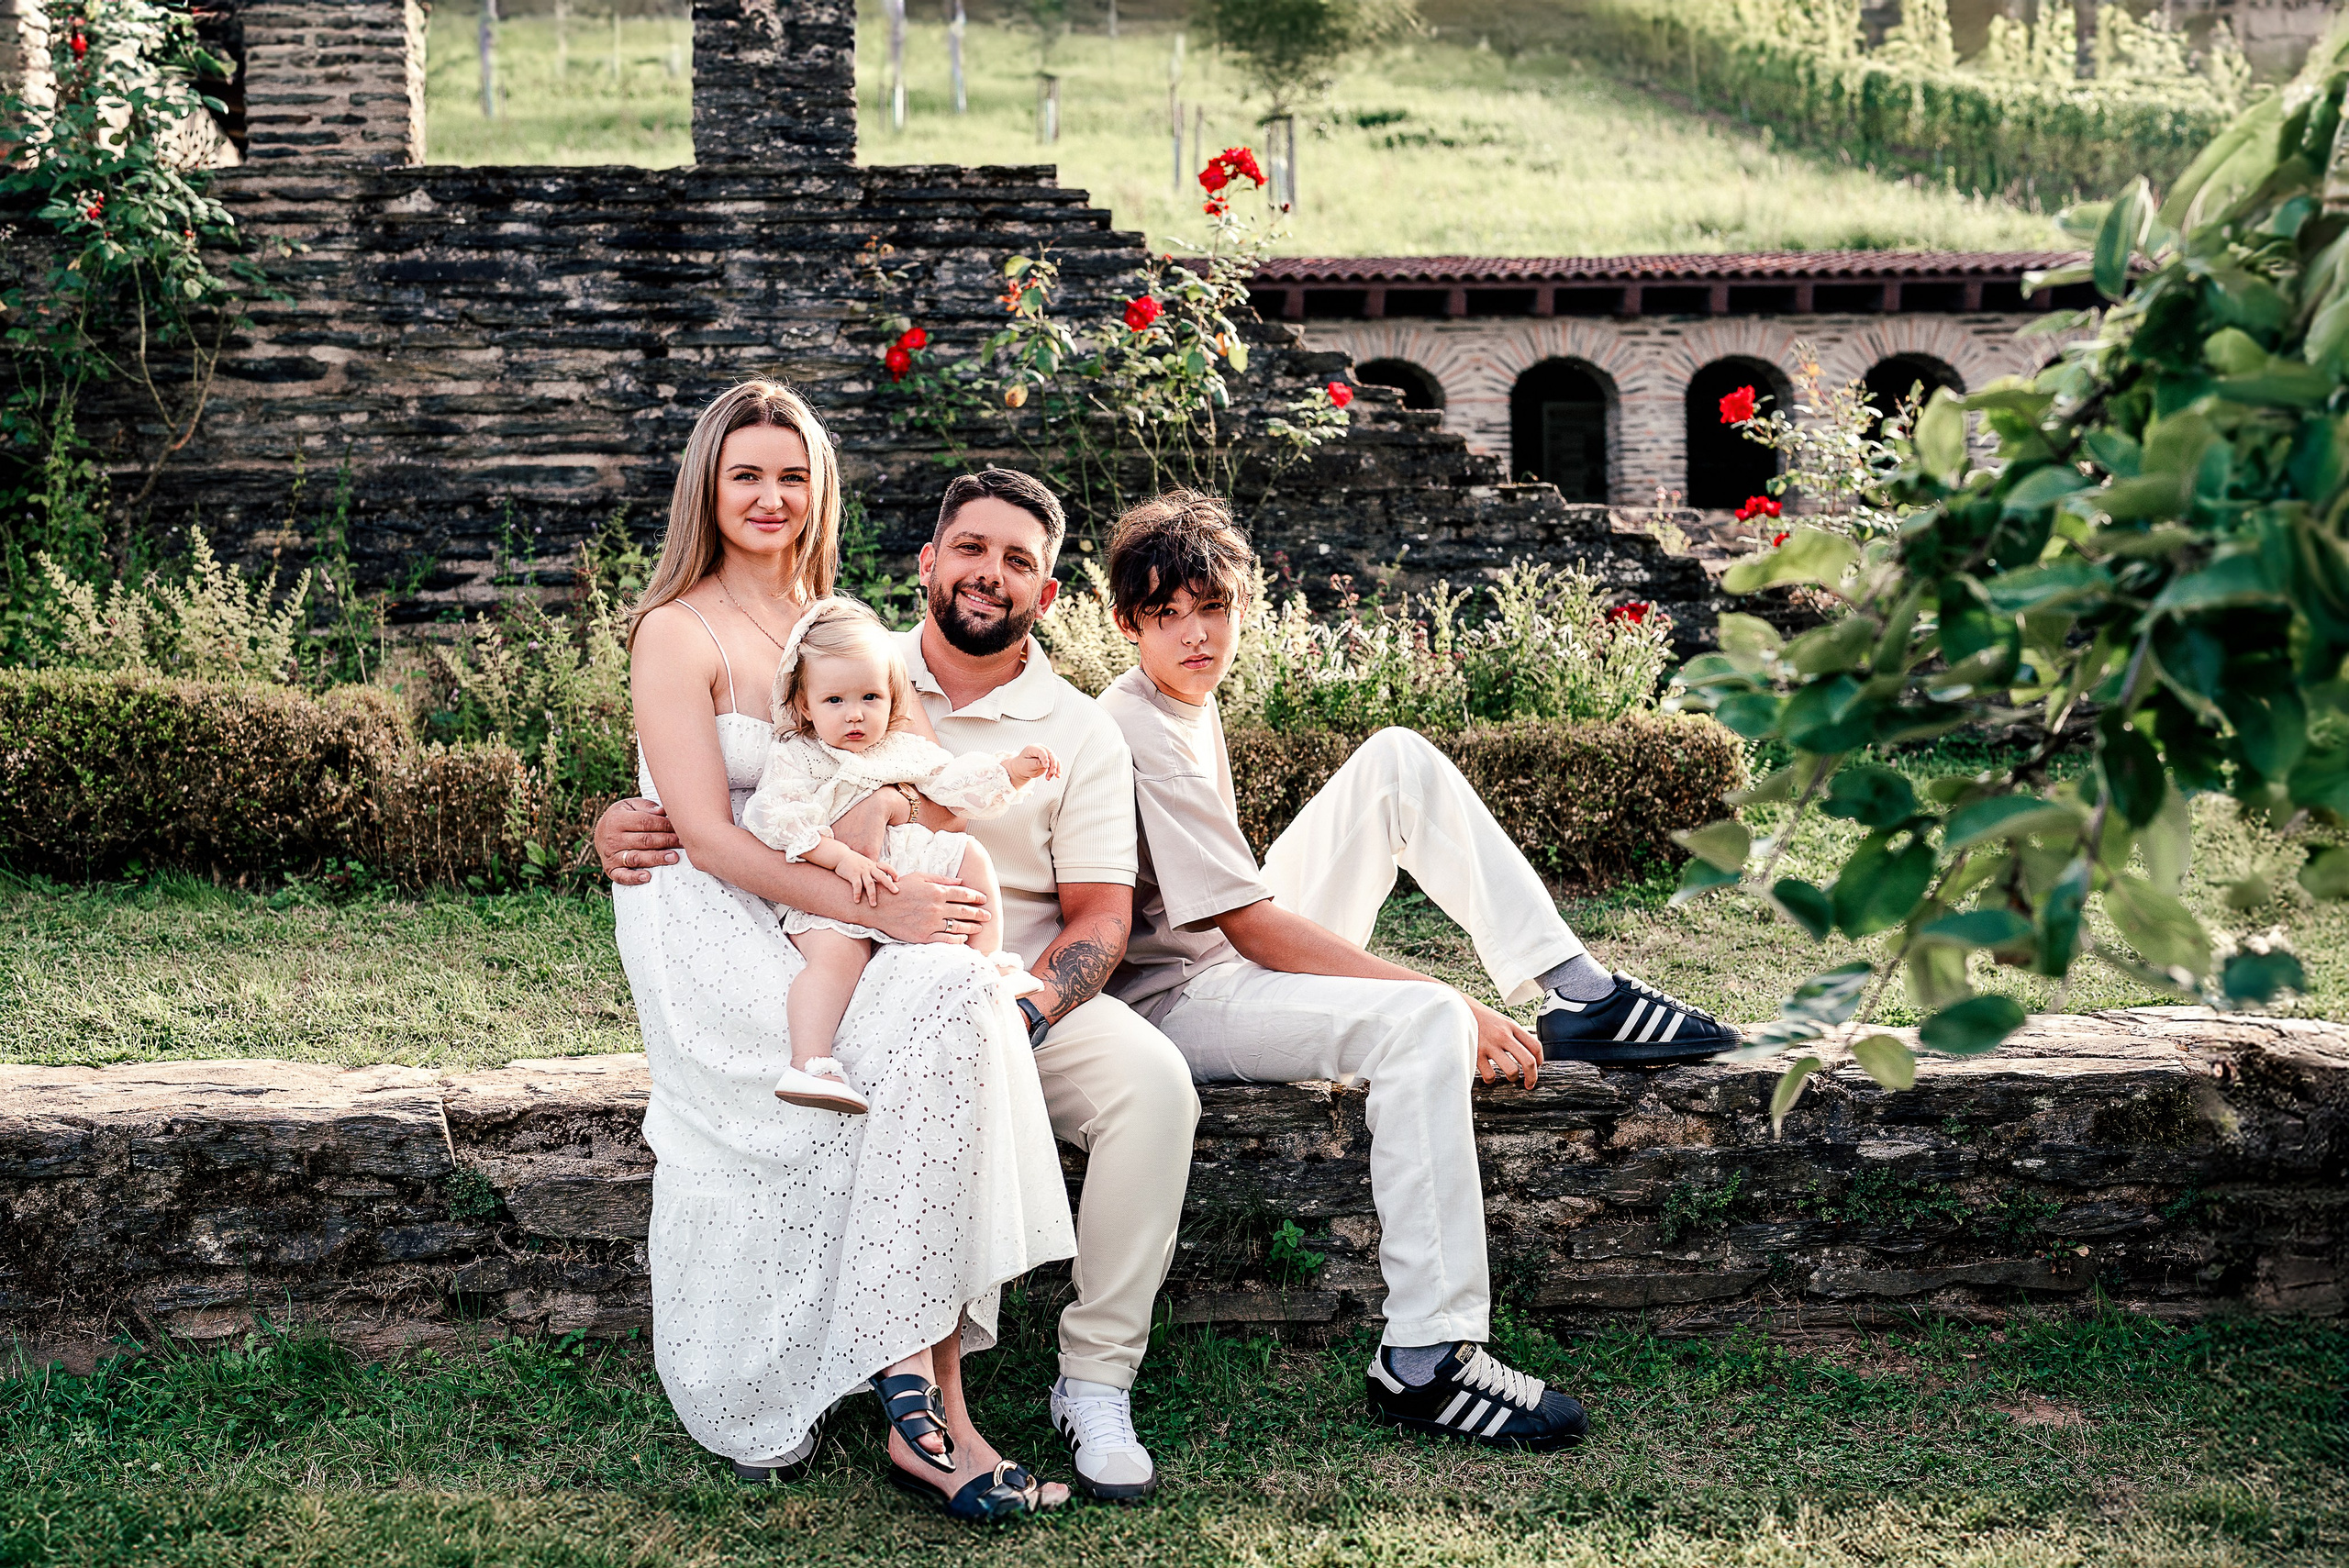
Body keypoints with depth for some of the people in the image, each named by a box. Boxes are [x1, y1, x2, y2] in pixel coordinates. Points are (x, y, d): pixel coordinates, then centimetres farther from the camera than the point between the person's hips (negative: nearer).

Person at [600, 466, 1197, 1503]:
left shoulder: (1079, 731, 7)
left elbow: (1099, 914, 0)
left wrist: (1025, 1012, -21)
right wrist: (626, 824, -14)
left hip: (1030, 998, 1)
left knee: (1153, 1079, -29)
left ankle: (1096, 1379, -18)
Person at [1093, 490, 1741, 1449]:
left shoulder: (1189, 704, 11)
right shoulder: (1140, 738, -20)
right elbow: (1256, 928, -25)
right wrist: (1449, 1005, -25)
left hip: (1247, 950, 10)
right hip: (1177, 1001, -10)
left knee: (1400, 762, 2)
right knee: (1423, 1027, -33)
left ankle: (1572, 995, -2)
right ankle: (1424, 1361, -32)